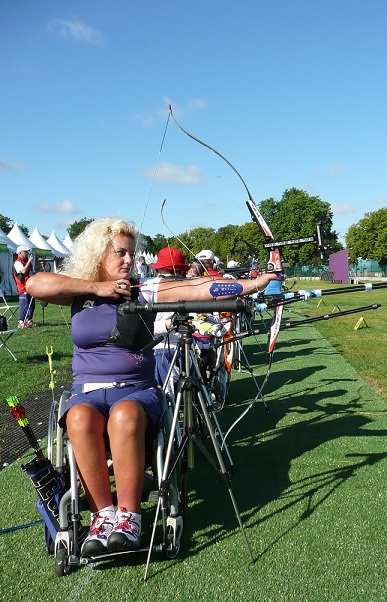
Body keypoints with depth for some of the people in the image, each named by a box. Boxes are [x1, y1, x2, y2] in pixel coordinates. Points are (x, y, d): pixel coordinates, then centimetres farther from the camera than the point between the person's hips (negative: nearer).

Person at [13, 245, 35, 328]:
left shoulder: (27, 261, 20)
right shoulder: (17, 262, -7)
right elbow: (23, 271, -24)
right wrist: (29, 262, -18)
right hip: (23, 288, -9)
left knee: (31, 305, 10)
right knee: (24, 305, -10)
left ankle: (28, 321, 17)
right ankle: (21, 322, -6)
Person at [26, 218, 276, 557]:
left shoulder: (142, 294, 4)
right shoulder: (80, 294, 8)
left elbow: (197, 290, -6)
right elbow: (35, 284, -10)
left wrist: (254, 284, -14)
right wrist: (96, 288, -11)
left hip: (137, 389, -1)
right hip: (88, 391, 1)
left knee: (125, 416, -35)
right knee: (80, 419, -33)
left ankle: (128, 516, -24)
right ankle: (103, 513, -21)